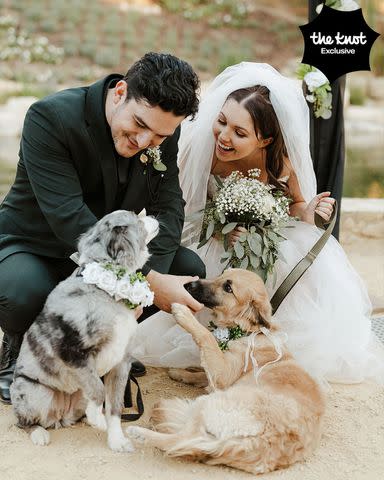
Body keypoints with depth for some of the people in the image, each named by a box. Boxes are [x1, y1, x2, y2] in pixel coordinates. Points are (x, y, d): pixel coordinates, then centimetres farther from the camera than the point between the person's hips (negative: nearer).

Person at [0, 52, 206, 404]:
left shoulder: (165, 132, -9)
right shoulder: (49, 117, -27)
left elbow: (167, 207, -9)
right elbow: (69, 218, -34)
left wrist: (148, 276, -29)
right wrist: (148, 281, -37)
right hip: (33, 247, -5)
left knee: (190, 270, -11)